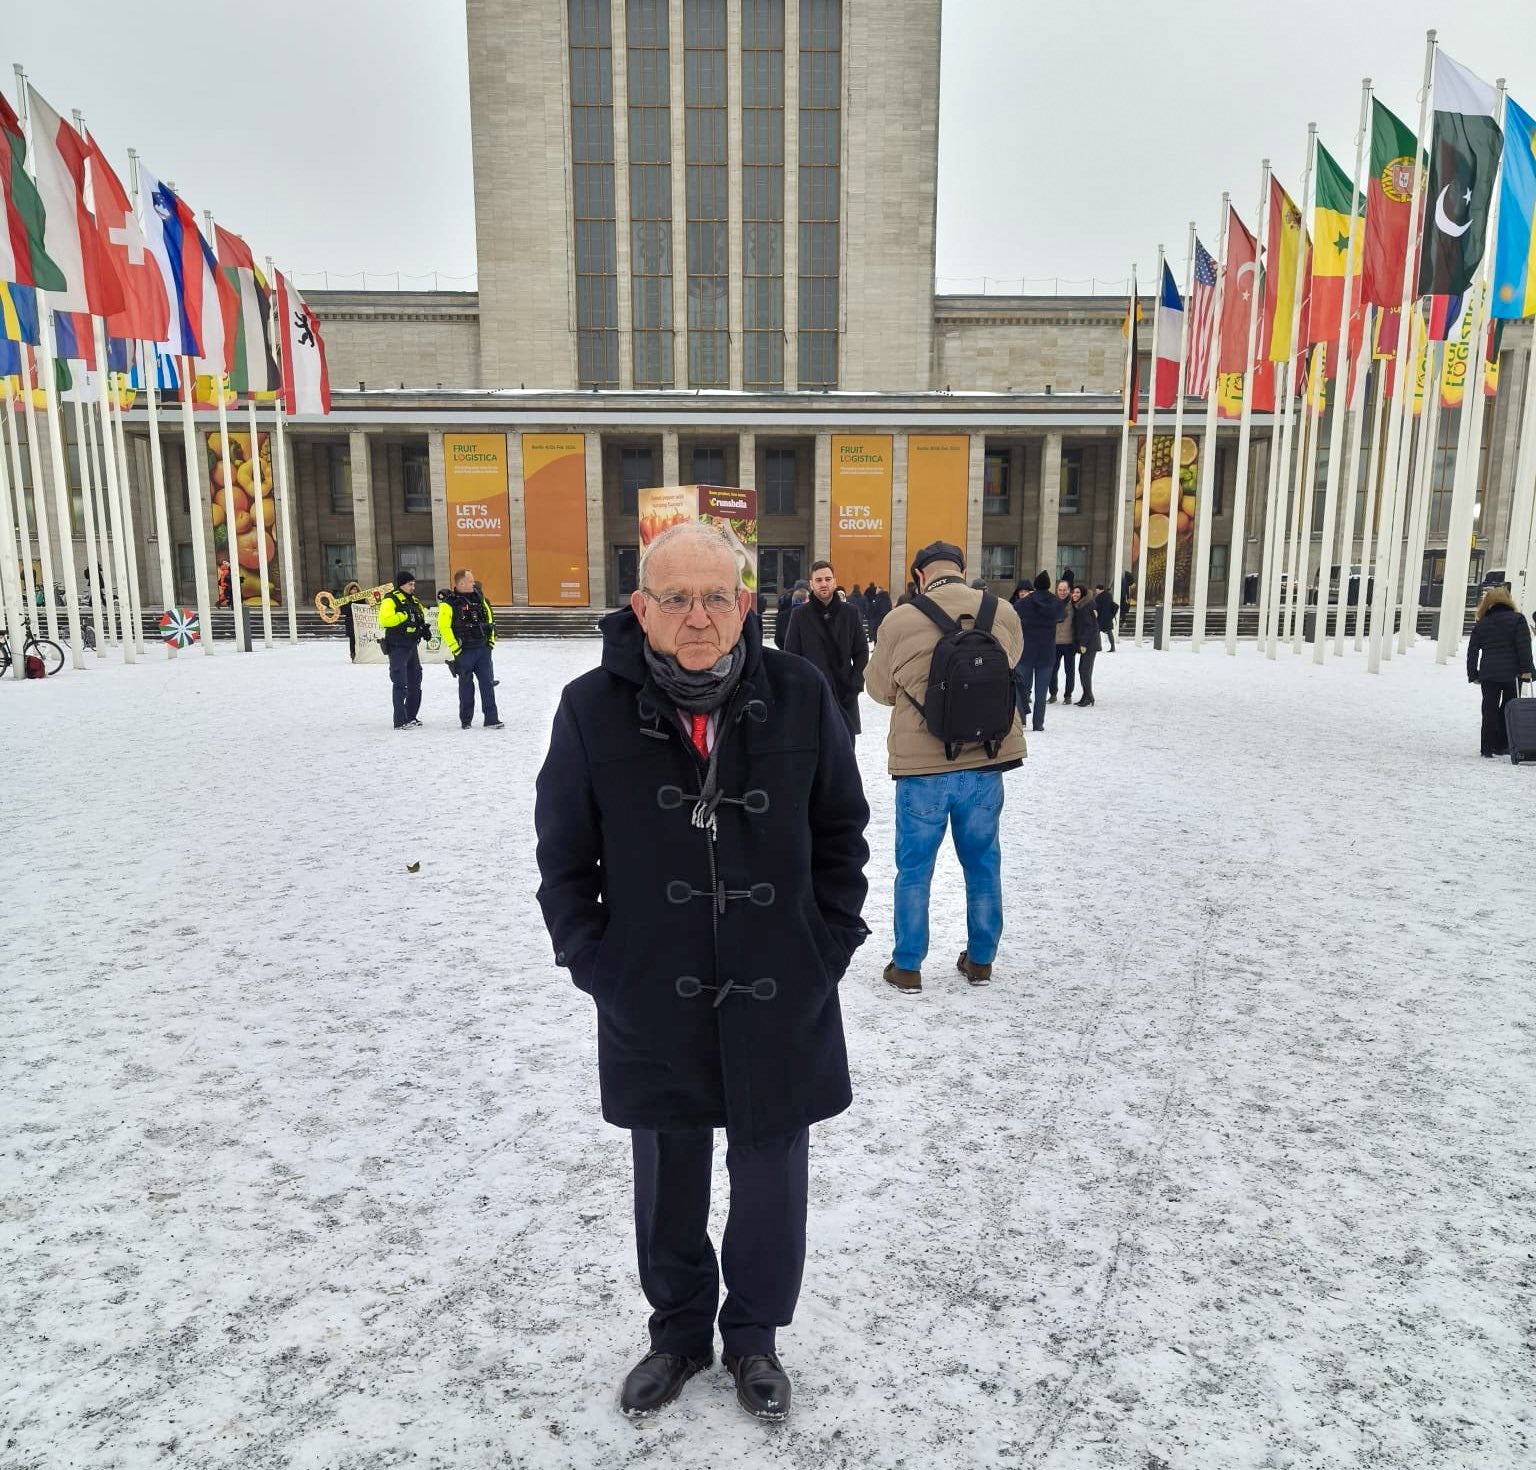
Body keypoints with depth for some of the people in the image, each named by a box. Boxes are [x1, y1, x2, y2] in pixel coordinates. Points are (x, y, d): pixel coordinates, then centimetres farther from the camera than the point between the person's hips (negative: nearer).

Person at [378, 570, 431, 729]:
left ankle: (410, 717, 25)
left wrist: (423, 627, 11)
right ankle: (400, 721, -7)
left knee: (415, 682, 14)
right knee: (400, 684, -9)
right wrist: (404, 616, -26)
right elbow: (384, 620, -25)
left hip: (412, 646, 9)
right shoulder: (390, 600, -10)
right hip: (397, 647, -9)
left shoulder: (413, 600, 16)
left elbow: (420, 617, 30)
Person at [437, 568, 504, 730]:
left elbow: (490, 618, 18)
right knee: (466, 685, 6)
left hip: (483, 648, 5)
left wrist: (491, 638, 11)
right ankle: (466, 720, 18)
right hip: (464, 651, -5)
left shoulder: (479, 597, 9)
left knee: (487, 683, 1)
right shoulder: (449, 602, -10)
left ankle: (491, 719, 3)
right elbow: (443, 626, -13)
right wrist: (454, 647, -14)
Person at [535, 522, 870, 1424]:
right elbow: (563, 855, 0)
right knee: (667, 1179, 19)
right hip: (653, 1003, 0)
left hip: (782, 1000, 0)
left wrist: (831, 944, -1)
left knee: (771, 1174, 17)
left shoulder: (800, 696, -9)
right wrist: (595, 963, -3)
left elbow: (843, 832, 2)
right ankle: (680, 1331, 46)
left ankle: (755, 1334, 43)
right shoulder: (593, 708, -10)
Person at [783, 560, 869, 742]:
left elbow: (862, 652, 7)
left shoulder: (850, 614, 4)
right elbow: (791, 656, 1)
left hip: (845, 695, 1)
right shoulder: (801, 616, 1)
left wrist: (856, 684, -5)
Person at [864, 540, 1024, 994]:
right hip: (985, 762, 3)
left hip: (921, 766, -2)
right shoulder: (1003, 613, -3)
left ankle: (907, 967, 21)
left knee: (914, 869, 12)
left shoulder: (900, 621, -12)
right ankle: (980, 960, 30)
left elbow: (879, 689, 1)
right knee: (983, 864, 18)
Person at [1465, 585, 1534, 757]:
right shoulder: (1517, 619, -2)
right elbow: (1524, 646, -10)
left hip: (1488, 674, 2)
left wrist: (1473, 675, 13)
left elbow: (1472, 651, 8)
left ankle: (1488, 748, 1)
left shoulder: (1480, 624, 8)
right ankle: (1501, 746, 11)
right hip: (1512, 672, -2)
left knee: (1489, 710, 5)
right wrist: (1526, 669, -9)